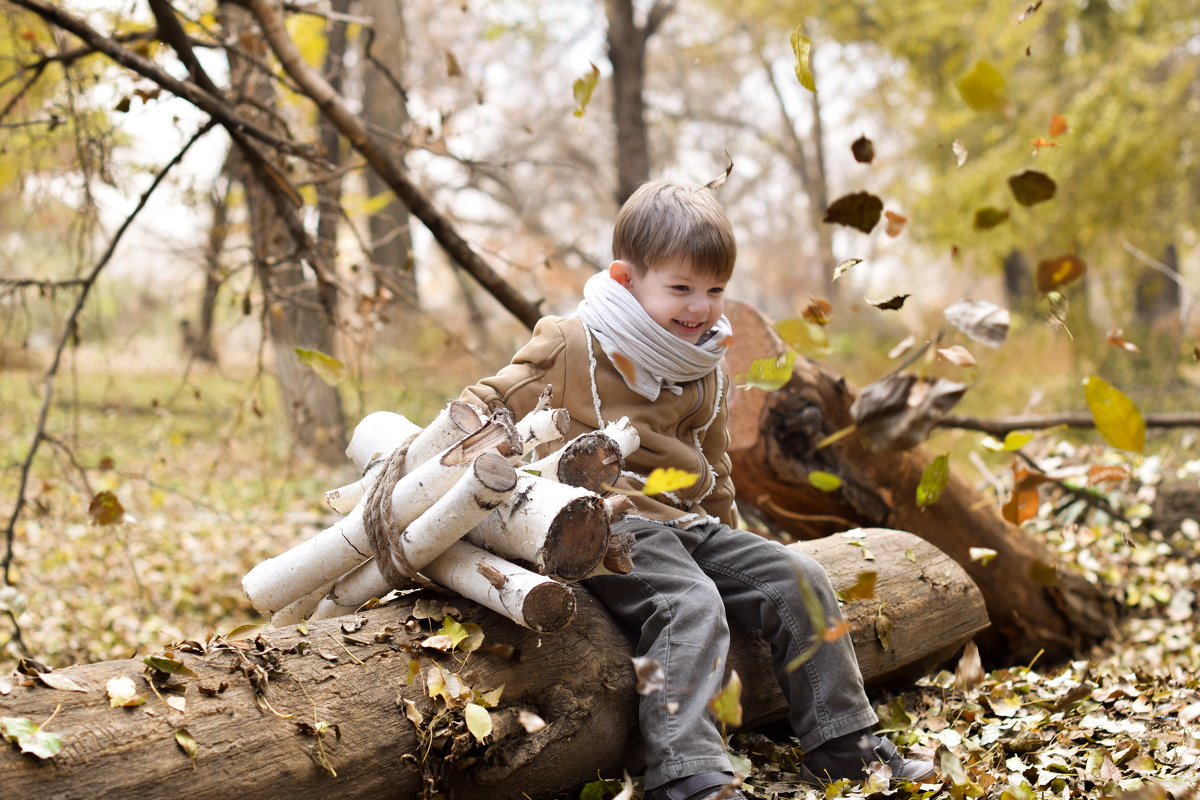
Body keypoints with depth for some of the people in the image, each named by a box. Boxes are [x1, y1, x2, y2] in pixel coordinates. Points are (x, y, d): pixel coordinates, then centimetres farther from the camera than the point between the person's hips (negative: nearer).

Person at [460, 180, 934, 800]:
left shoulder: (706, 373, 17)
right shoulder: (573, 348, -5)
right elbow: (492, 403, -2)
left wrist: (726, 539, 28)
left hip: (688, 523, 8)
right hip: (607, 526, -8)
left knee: (797, 580, -2)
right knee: (690, 605, -32)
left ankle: (843, 746, 8)